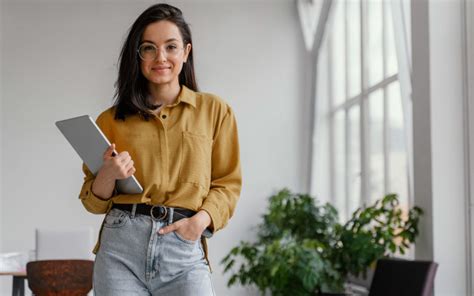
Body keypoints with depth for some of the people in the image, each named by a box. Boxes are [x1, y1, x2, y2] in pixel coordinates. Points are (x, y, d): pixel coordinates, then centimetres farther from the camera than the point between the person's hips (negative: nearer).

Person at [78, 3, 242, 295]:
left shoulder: (214, 110, 8)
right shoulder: (112, 120, 10)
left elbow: (228, 182, 8)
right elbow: (94, 202, 13)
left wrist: (201, 219, -11)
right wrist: (108, 175, -8)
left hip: (185, 252, -1)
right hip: (121, 248, 1)